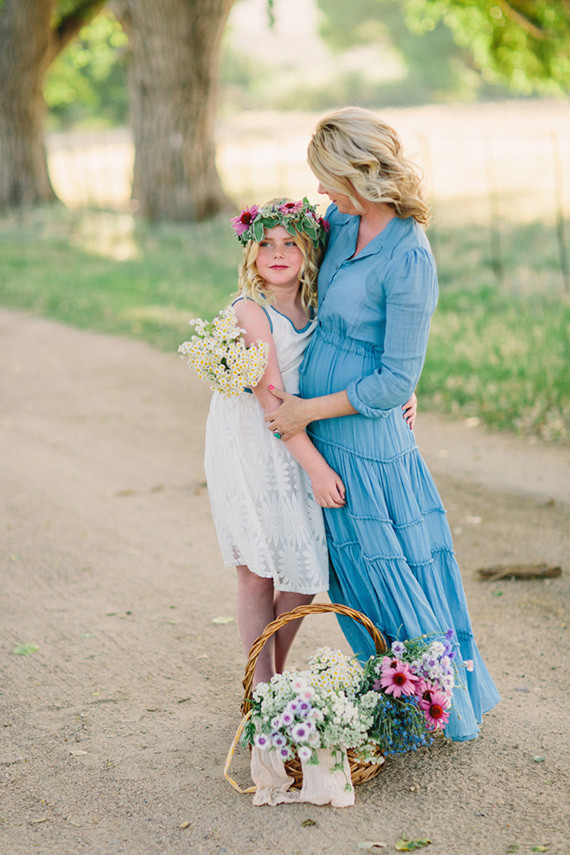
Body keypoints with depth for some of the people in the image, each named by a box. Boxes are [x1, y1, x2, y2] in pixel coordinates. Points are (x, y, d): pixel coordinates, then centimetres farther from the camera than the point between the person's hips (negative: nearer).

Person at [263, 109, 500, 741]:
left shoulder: (409, 260, -22)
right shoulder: (344, 221, 2)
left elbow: (396, 381, -20)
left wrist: (311, 410, -15)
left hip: (366, 440, -8)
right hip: (322, 437, 8)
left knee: (391, 576, 3)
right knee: (354, 571, 17)